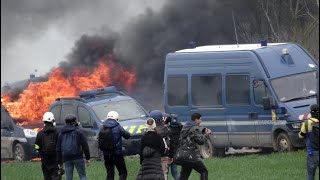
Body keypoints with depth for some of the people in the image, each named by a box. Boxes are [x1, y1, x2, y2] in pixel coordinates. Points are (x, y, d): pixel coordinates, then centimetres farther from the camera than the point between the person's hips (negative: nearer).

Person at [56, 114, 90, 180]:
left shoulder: (61, 134, 13)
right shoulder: (78, 132, -1)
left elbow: (58, 149, 16)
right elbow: (85, 145, -3)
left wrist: (60, 162, 21)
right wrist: (87, 158, 3)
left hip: (67, 159, 3)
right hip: (78, 157, -3)